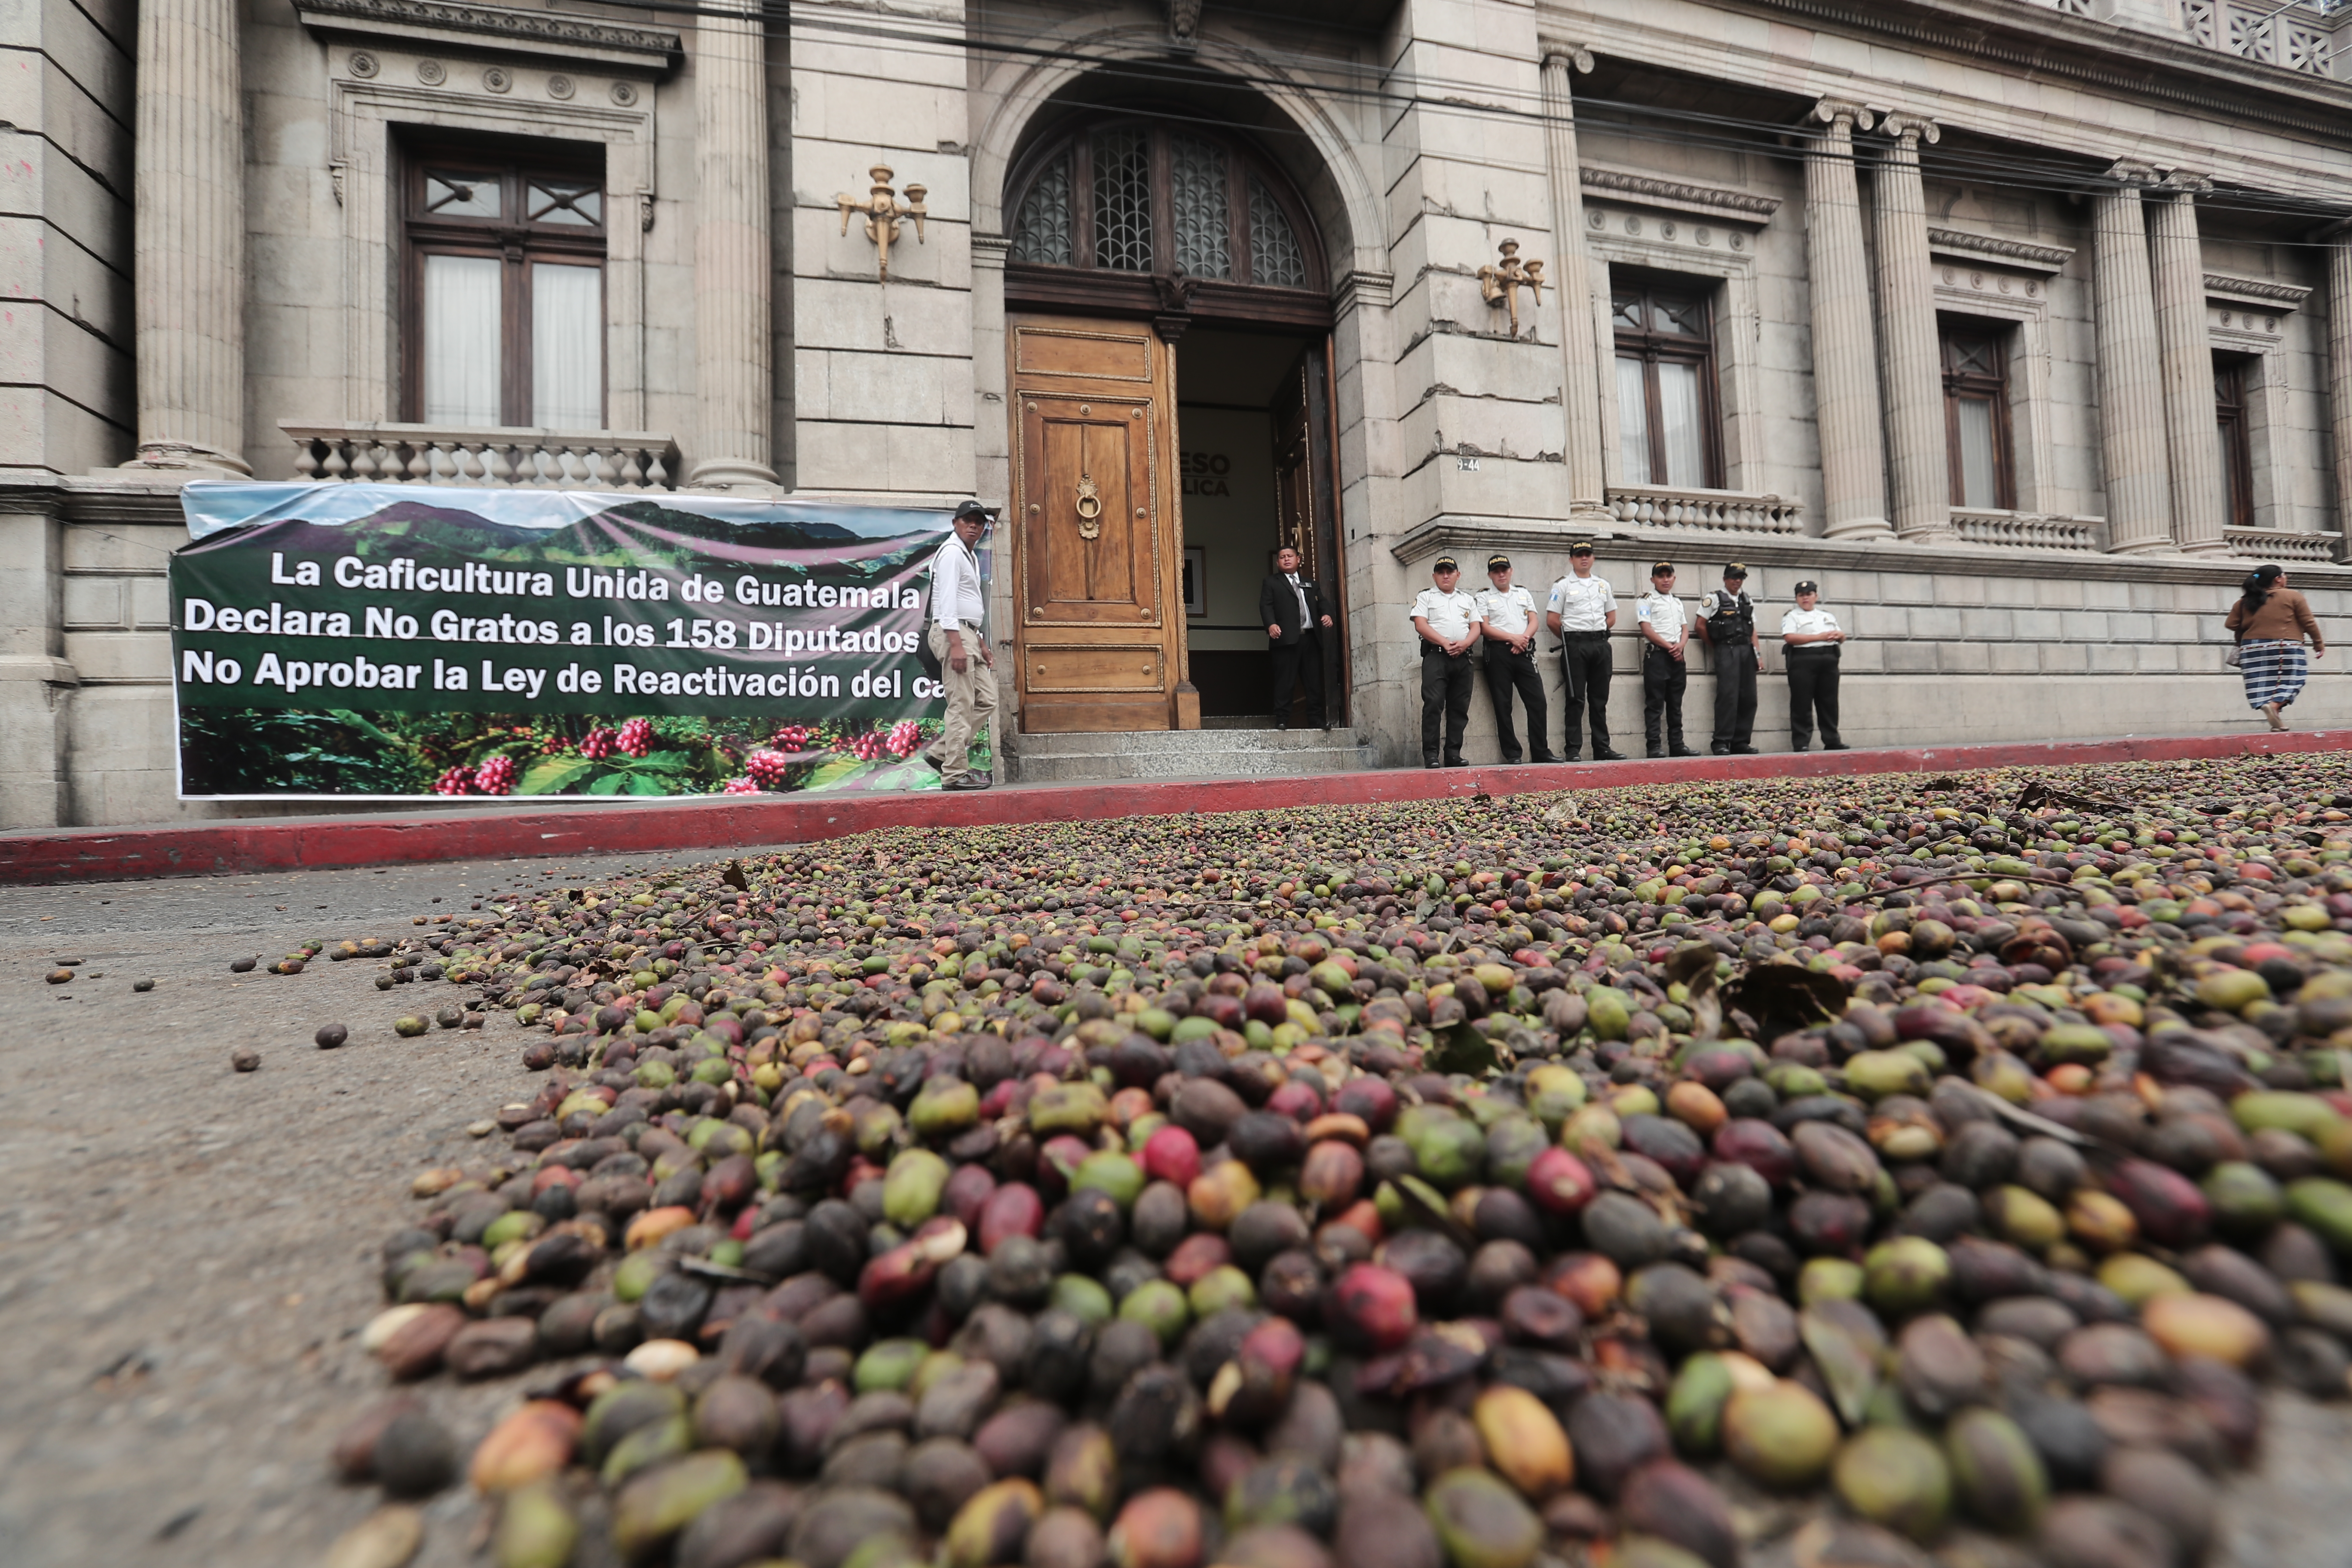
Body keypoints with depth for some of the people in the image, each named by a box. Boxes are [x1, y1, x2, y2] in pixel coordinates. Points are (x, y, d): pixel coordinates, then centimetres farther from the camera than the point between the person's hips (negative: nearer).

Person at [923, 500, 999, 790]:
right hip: (952, 633, -10)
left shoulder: (970, 555, 23)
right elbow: (947, 600, -17)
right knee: (962, 705, -10)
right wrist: (956, 645, -25)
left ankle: (940, 752, 10)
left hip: (968, 634, 10)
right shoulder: (951, 552, -8)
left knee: (987, 700, 8)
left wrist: (980, 644, 23)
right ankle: (956, 772, -7)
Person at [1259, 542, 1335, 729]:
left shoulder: (1310, 584, 26)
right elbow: (1266, 606, -1)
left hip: (1311, 638, 4)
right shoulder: (1271, 583, 12)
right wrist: (1271, 624, -20)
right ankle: (1282, 720, -4)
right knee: (1285, 682, -6)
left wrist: (1327, 615, -4)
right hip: (1287, 639, -4)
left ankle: (1316, 720, 8)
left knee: (1315, 682, 3)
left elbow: (1321, 603, 20)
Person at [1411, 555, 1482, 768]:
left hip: (1462, 657, 4)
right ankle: (1430, 755, -14)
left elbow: (1476, 627, 14)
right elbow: (1420, 625, -2)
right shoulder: (1425, 597, 13)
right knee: (1433, 704, -15)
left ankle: (1453, 754, 6)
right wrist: (1445, 643, -13)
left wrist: (1464, 643, -8)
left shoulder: (1468, 600, 24)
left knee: (1460, 708, 2)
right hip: (1435, 655, -4)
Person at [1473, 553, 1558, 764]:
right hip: (1499, 653, -3)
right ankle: (1512, 753, 3)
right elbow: (1485, 628, -3)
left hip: (1524, 652, 3)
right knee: (1503, 705, -3)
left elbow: (1533, 621, 12)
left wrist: (1524, 639, -9)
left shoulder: (1524, 594, 21)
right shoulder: (1483, 597, 9)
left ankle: (1541, 751, 2)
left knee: (1537, 701, -3)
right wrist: (1513, 638, -13)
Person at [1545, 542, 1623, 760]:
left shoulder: (1603, 585, 17)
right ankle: (1572, 750, -4)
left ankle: (1602, 749, 10)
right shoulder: (1563, 585, 3)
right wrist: (1570, 638, 4)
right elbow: (1552, 620, -2)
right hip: (1576, 645, -4)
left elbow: (1611, 617, 20)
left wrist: (1600, 634, 9)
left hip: (1601, 643, 4)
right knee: (1576, 699, -5)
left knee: (1600, 699, 7)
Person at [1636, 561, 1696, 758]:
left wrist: (1681, 646, -5)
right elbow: (1647, 630, -9)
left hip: (1678, 656, 6)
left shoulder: (1678, 603, 22)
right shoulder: (1646, 601, 2)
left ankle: (1677, 745, 11)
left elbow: (1685, 629, 17)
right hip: (1657, 655, -6)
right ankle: (1654, 745, -7)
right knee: (1655, 703, -7)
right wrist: (1670, 647, -11)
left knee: (1676, 704, 8)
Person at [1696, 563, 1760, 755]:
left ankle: (1741, 742, 10)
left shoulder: (1748, 601, 20)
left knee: (1749, 698, 3)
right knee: (1728, 696, -12)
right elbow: (1701, 626, 0)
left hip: (1747, 651, 6)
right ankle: (1721, 742, -8)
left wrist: (1758, 654, 10)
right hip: (1727, 651, -6)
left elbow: (1753, 630, 18)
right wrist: (1716, 647, 5)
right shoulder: (1714, 599, 2)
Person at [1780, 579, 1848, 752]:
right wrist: (1819, 637, -13)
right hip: (1803, 660, -5)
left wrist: (1839, 635, -2)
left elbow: (1842, 637, 23)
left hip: (1829, 660, 5)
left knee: (1829, 701, 6)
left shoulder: (1828, 616, 24)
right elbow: (1790, 638, -12)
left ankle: (1832, 740, 10)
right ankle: (1801, 743, -5)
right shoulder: (1792, 617, 5)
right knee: (1802, 703, -6)